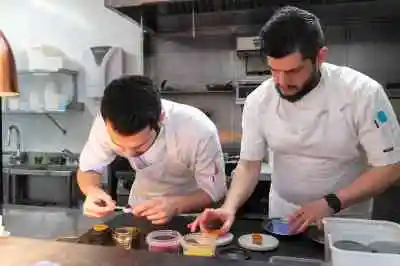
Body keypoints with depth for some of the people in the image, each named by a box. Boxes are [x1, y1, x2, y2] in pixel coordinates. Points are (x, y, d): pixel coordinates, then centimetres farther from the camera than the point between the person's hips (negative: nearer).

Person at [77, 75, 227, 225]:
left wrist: (176, 205, -36)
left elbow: (214, 191, -19)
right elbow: (88, 168, -8)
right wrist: (92, 191, -29)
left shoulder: (199, 131, -31)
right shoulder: (106, 124, -24)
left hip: (191, 210, -1)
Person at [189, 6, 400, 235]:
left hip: (346, 222, 0)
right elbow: (249, 165, -5)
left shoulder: (363, 93, -19)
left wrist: (330, 203, -23)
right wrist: (229, 208, -22)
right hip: (282, 219, 0)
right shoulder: (258, 100, -12)